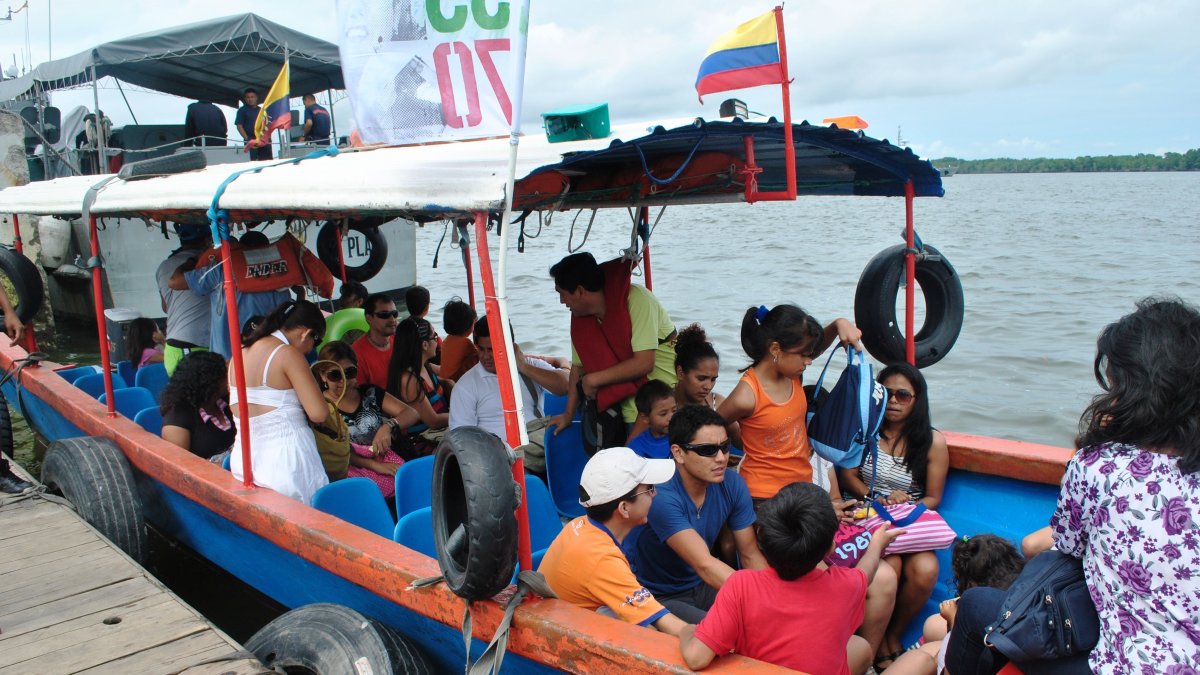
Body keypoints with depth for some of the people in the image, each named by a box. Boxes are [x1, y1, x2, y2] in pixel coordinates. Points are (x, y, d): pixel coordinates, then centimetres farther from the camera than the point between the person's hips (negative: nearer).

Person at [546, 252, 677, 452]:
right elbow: (579, 366, 13)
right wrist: (568, 414, 15)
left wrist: (594, 379, -16)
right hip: (629, 411, 5)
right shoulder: (581, 317, 0)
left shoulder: (636, 300, -20)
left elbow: (644, 363, -24)